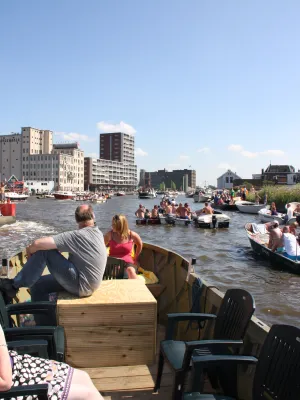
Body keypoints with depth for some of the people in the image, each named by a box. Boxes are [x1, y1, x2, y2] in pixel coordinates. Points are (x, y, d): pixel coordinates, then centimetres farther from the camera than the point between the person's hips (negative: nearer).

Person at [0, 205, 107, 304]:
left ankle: (14, 285, 2)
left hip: (82, 285, -9)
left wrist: (29, 250, -3)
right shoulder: (97, 233, 3)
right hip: (88, 282, 9)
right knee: (38, 286, 13)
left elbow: (39, 243, -25)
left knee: (43, 249, -13)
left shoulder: (77, 235, -22)